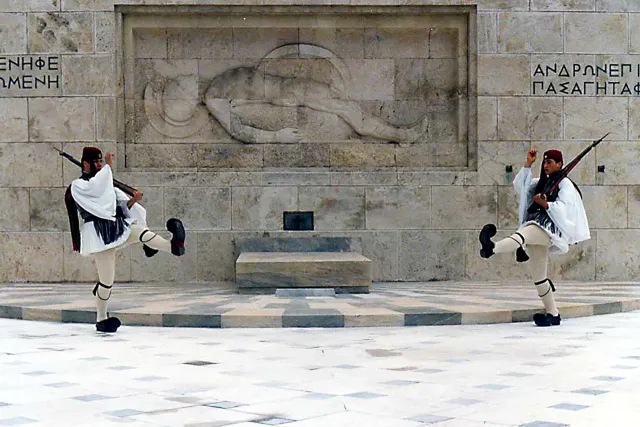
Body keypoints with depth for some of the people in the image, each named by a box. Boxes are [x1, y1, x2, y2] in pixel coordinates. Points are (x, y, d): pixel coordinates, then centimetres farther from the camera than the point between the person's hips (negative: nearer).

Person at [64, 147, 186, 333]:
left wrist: (133, 200, -5)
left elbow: (122, 207, 16)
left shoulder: (106, 185, 25)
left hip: (117, 228, 5)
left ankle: (174, 246, -46)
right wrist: (108, 167, -10)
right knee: (107, 280, -6)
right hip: (99, 233, -5)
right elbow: (96, 187, -21)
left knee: (140, 231, -27)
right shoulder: (78, 186, 2)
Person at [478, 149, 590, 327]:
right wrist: (528, 165, 11)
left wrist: (546, 205, -25)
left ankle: (492, 247, -68)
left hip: (550, 227, -8)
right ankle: (553, 314, 12)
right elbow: (519, 185, 19)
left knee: (524, 233, -39)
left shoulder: (565, 184, 4)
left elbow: (563, 208, -9)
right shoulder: (541, 182, 27)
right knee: (538, 276, 5)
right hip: (535, 228, 8)